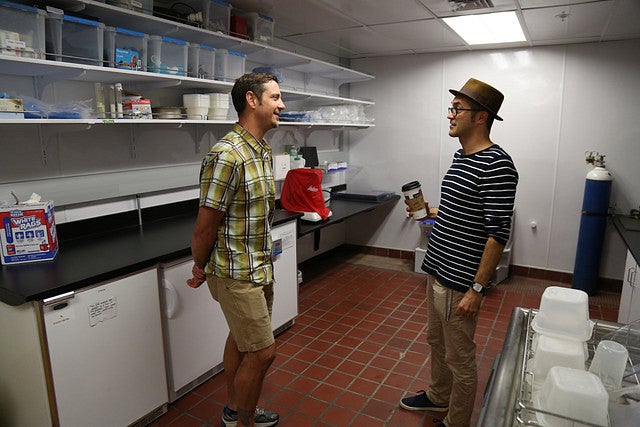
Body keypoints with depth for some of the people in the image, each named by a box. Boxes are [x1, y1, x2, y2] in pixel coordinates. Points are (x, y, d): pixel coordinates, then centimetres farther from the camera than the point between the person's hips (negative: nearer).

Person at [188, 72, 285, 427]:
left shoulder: (262, 150, 6)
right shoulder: (227, 156, -23)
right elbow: (205, 226, -17)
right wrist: (200, 268, -4)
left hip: (261, 266, 9)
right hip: (237, 273, -9)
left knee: (241, 339, 22)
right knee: (262, 351, 1)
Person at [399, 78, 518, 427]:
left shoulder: (496, 165, -20)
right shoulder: (460, 156, 9)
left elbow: (498, 234, -21)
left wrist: (477, 289, -21)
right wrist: (426, 209, 6)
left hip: (459, 283, -10)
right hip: (436, 271, 10)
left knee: (460, 359, 9)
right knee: (436, 341, 26)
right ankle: (439, 396, 48)